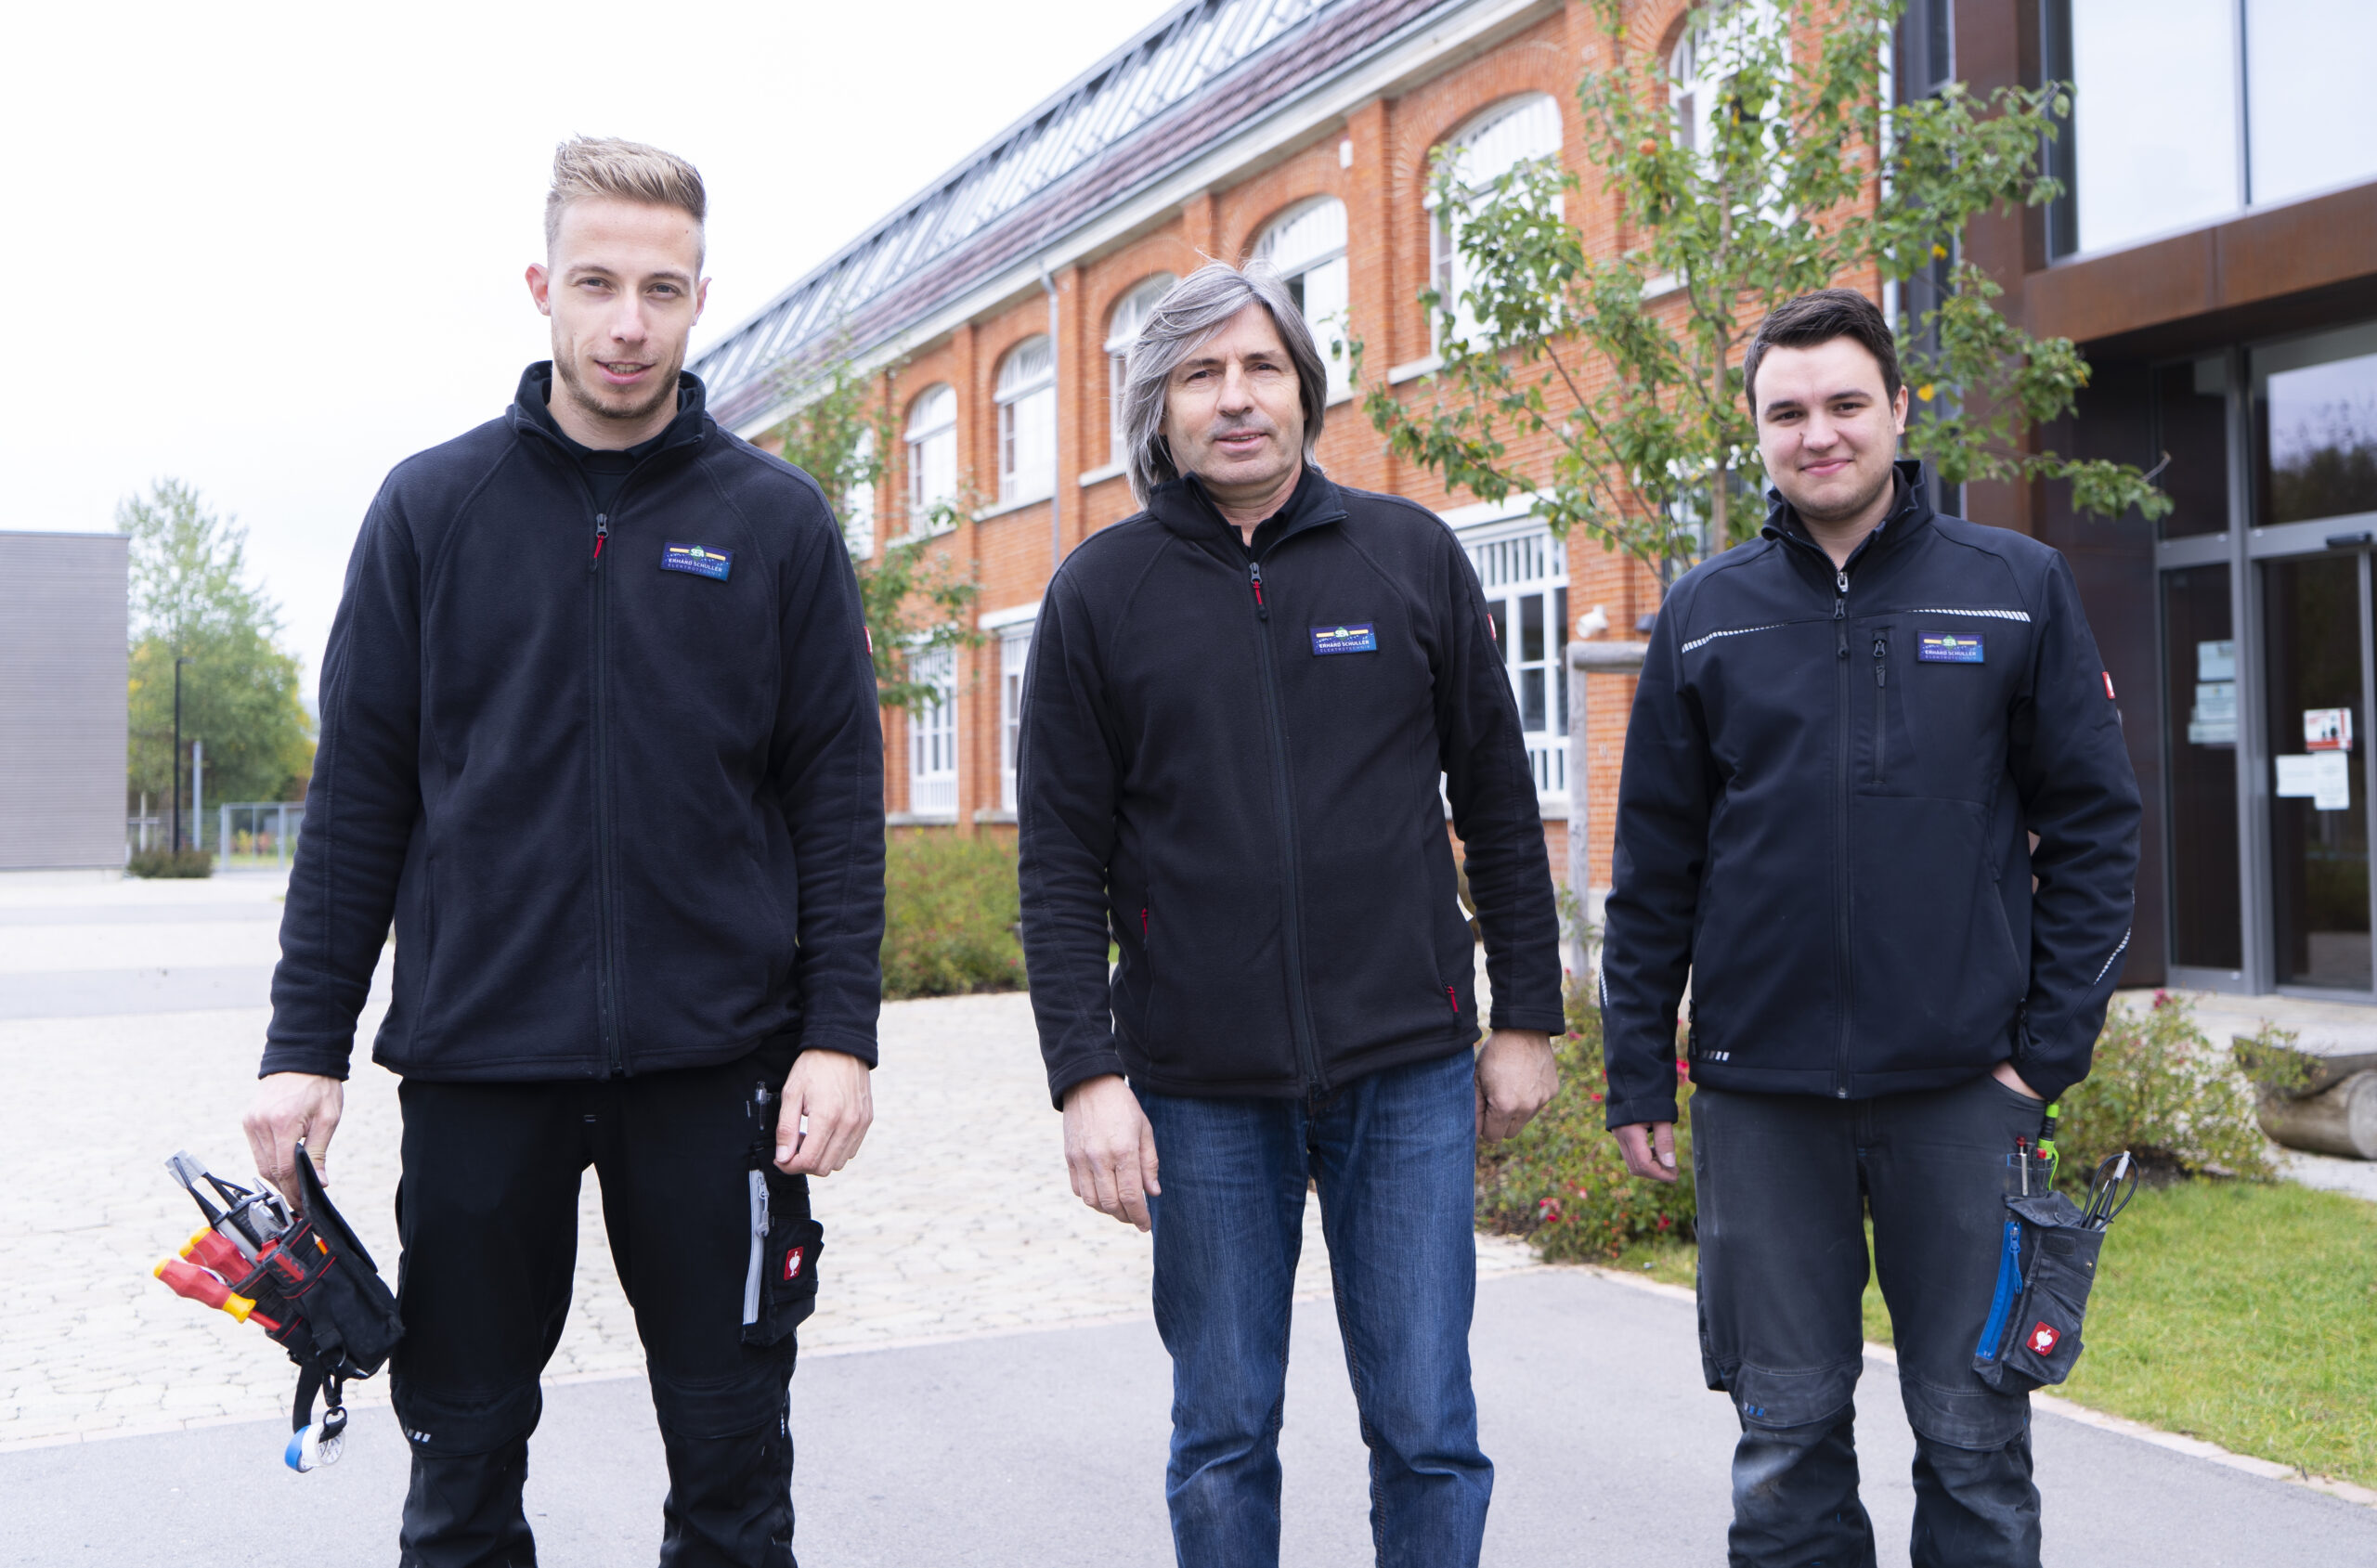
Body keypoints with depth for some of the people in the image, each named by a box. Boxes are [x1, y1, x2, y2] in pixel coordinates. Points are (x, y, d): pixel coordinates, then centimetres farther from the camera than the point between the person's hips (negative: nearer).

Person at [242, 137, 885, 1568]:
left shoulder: (777, 519, 3)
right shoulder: (434, 508, 5)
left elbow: (840, 796, 1)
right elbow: (359, 795, 5)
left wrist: (841, 1031, -7)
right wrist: (306, 1042, 0)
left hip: (716, 1063, 0)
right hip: (476, 1062, 1)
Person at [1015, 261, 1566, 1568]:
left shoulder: (1413, 556, 4)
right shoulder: (1101, 592, 2)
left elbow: (1499, 807, 8)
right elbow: (1062, 863, 1)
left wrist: (1527, 1017, 6)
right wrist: (1085, 1073, -7)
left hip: (1408, 1075, 0)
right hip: (1199, 1091, 0)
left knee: (1427, 1432, 5)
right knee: (1222, 1440, 10)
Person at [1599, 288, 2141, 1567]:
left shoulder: (2016, 589, 2)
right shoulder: (1704, 617, 6)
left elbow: (2092, 827, 2)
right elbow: (1653, 868, 7)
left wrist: (2051, 1049, -5)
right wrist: (1638, 1076, 4)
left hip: (1963, 1086, -1)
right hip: (1759, 1096, 1)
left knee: (1974, 1434, 8)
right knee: (1785, 1433, 9)